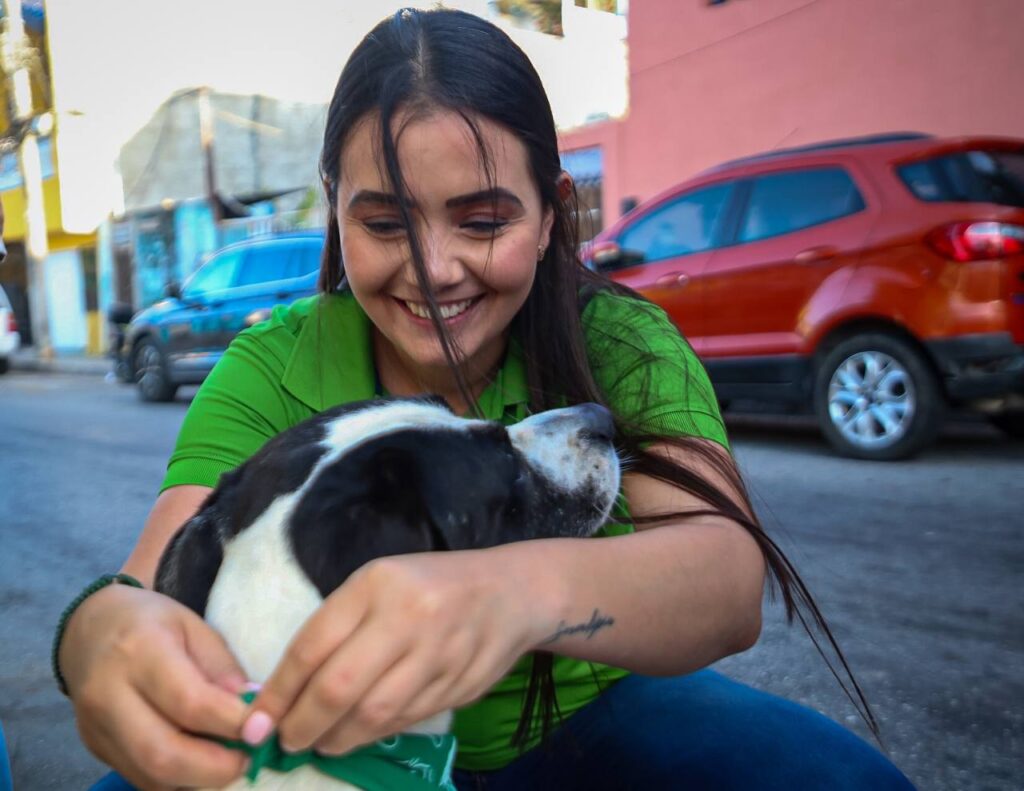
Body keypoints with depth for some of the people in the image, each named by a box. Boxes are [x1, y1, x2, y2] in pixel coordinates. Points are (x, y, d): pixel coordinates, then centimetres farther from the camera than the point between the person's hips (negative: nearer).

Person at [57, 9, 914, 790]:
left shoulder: (618, 344, -16)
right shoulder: (273, 370, -12)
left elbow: (730, 579, -31)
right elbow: (163, 582, -22)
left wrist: (527, 586, -53)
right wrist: (109, 626, -47)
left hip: (592, 722, 1)